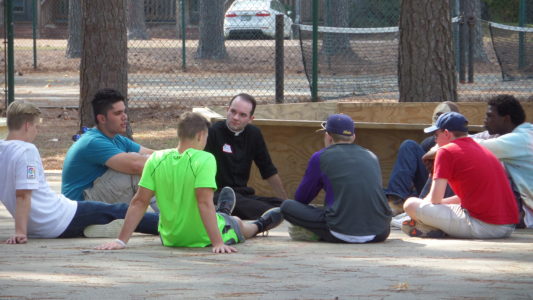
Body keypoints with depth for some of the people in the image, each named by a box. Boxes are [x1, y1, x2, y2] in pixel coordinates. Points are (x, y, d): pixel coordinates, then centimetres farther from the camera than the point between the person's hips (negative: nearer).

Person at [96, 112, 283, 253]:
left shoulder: (156, 159, -11)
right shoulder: (204, 160, -23)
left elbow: (139, 202, -11)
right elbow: (204, 202, -29)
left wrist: (121, 240, -9)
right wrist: (218, 243, -30)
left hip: (170, 238, 4)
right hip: (203, 238, -4)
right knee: (238, 225, 32)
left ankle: (222, 214, 71)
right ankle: (259, 226, 64)